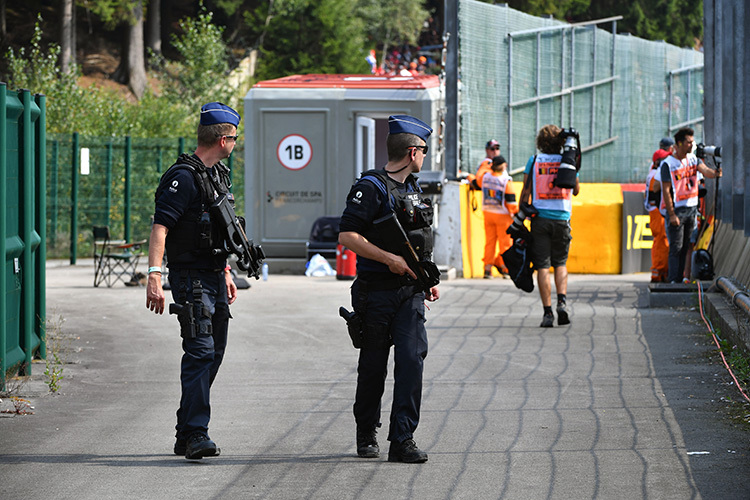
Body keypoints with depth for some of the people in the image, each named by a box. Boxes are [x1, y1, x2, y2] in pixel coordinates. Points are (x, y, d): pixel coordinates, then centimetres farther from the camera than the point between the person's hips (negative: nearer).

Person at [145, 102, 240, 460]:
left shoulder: (218, 175, 16)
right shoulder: (183, 176, -15)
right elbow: (159, 228, -22)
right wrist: (154, 276, -30)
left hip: (215, 277, 10)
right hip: (191, 278, -10)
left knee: (214, 353, 11)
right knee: (200, 351, -16)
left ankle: (186, 435, 18)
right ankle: (195, 434, -17)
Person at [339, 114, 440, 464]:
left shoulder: (413, 189, 16)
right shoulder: (371, 187, -10)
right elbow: (347, 236, -18)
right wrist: (388, 258, -23)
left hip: (410, 293, 6)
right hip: (376, 293, -6)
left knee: (412, 358, -9)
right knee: (373, 366, 6)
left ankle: (402, 440, -11)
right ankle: (366, 435, 24)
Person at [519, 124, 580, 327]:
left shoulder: (534, 161, -1)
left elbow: (525, 192, -3)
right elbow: (576, 191, 14)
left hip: (540, 218, -1)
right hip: (562, 219, 1)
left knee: (542, 266, 1)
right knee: (560, 263, 16)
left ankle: (548, 312, -5)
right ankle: (562, 301, -5)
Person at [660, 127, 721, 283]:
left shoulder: (693, 159, 8)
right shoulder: (668, 164, -10)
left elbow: (704, 170, -10)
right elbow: (666, 191, -12)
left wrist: (714, 173, -35)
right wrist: (672, 215, -17)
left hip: (692, 208, 6)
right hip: (677, 209, -6)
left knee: (686, 246, 8)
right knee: (676, 247, -8)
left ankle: (680, 279, 14)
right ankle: (673, 281, -7)